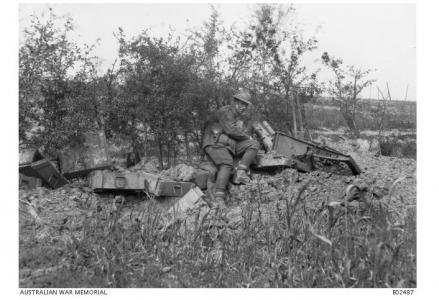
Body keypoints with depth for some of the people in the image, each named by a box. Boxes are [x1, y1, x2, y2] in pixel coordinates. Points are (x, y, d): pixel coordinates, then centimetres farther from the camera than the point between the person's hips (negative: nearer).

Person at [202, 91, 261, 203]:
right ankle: (219, 197, -39)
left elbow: (246, 133, 12)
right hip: (216, 143, -7)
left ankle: (240, 173, -24)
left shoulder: (242, 117, 21)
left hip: (232, 145, 7)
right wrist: (247, 137, -4)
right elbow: (231, 130, -16)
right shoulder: (225, 112, -6)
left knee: (254, 144, -11)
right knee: (227, 163, -33)